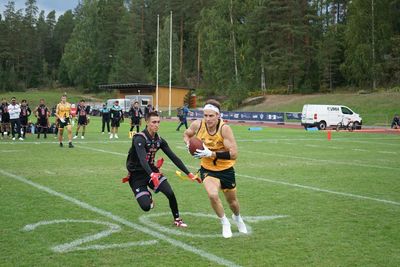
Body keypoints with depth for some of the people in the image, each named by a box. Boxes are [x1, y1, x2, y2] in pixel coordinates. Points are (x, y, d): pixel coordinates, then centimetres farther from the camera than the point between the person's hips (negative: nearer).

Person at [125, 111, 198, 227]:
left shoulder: (159, 140, 0)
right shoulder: (139, 139, -22)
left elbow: (173, 157, 2)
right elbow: (142, 159, -37)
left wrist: (188, 173, -3)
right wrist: (152, 175, -53)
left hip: (151, 170, 5)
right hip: (137, 174, -5)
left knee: (170, 193, -17)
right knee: (146, 206, -17)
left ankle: (177, 219, 7)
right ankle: (147, 196, 21)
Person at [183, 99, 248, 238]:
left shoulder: (225, 129, -26)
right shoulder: (198, 125, -17)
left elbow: (233, 154, -30)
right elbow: (186, 134, 7)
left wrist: (211, 154, -37)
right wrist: (189, 144, -14)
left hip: (226, 169, -1)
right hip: (207, 169, 1)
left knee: (231, 200, 19)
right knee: (213, 195, -26)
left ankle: (237, 217, 56)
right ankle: (225, 223, 2)